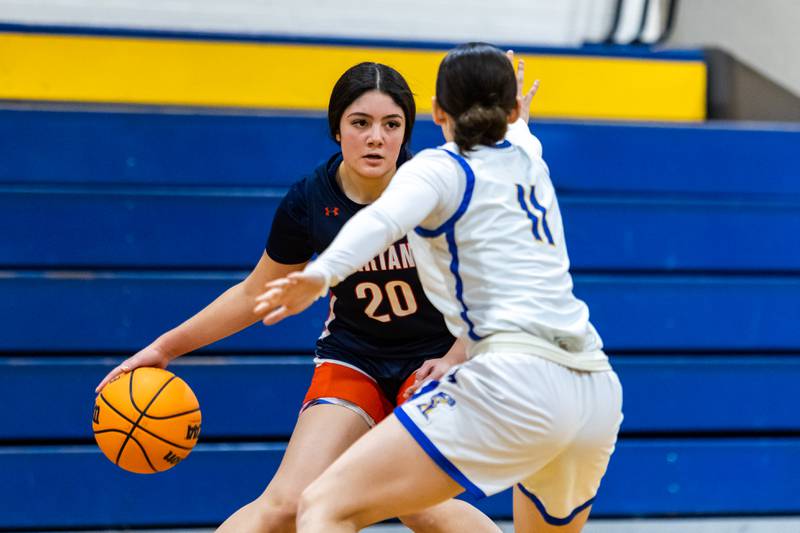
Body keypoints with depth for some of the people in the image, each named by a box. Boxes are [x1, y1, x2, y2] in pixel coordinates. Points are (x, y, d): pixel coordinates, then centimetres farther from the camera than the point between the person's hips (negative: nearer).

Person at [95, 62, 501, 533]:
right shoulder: (310, 202, -12)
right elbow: (257, 293, 6)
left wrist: (453, 360, -19)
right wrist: (168, 346, 4)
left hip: (435, 359, -2)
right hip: (352, 359, 2)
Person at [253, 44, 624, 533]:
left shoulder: (438, 168, 6)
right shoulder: (528, 160, 25)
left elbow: (385, 219, -18)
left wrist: (321, 274, -34)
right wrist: (515, 118, 74)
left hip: (516, 384, -7)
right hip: (600, 394, 7)